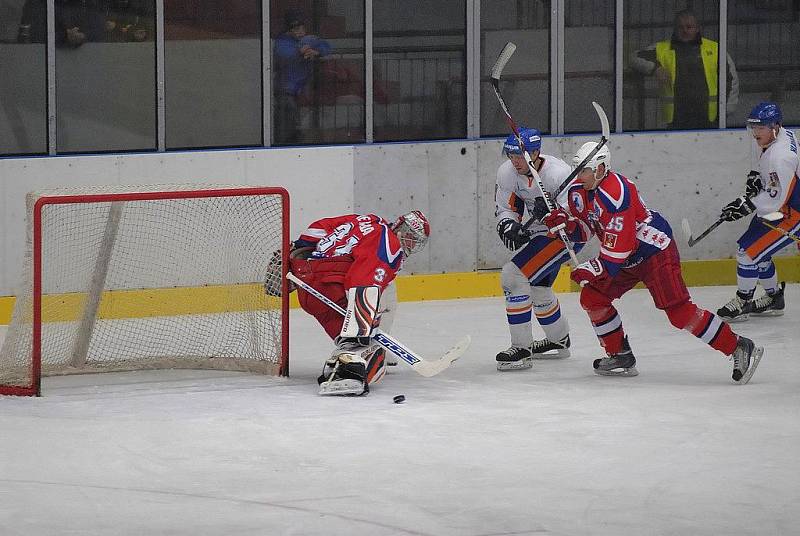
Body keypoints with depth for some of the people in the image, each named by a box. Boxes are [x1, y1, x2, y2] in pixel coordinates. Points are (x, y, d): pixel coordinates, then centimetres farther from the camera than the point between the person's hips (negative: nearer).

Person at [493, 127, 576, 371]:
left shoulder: (558, 174, -29)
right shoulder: (507, 173, -9)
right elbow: (505, 208, 1)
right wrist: (509, 226, -20)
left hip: (567, 233, -9)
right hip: (539, 232, 9)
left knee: (514, 275, -20)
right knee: (537, 287, 25)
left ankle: (522, 349, -16)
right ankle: (559, 341, 51)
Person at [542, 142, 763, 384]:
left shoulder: (617, 192, -28)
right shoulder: (578, 191, 0)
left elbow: (619, 245, -29)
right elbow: (585, 230, 10)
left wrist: (596, 268, -29)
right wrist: (567, 223, -10)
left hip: (655, 250, -10)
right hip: (626, 257, 10)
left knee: (679, 310, -18)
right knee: (592, 297, 3)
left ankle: (739, 348, -15)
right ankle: (620, 356, 16)